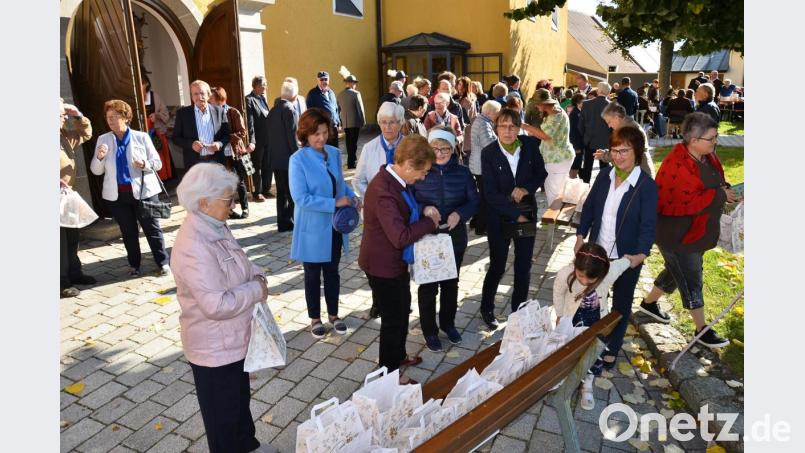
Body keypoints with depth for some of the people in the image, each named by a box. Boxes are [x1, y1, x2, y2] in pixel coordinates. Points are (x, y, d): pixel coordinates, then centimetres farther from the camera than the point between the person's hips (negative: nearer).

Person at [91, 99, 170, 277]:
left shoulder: (141, 137, 0)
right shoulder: (103, 140, 6)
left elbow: (157, 163, 0)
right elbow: (96, 171, 5)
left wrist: (144, 164, -20)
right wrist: (99, 157, -15)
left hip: (143, 191, -2)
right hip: (117, 194, 3)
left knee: (152, 228, 3)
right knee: (128, 231, 12)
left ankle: (163, 262, 14)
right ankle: (134, 265, 24)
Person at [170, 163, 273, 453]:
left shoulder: (214, 227, 0)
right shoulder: (194, 247, -31)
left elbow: (239, 263, 15)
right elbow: (218, 304, -34)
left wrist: (257, 277, -6)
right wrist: (256, 291, -19)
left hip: (232, 339, 10)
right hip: (215, 348, -10)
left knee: (240, 397, 30)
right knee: (222, 413, 15)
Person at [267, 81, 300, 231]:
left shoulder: (273, 110, 11)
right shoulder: (289, 109, -12)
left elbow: (270, 134, 12)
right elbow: (292, 136, -16)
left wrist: (272, 154, 16)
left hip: (275, 158, 7)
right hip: (287, 158, -7)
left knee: (282, 192, 11)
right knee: (293, 192, 1)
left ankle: (283, 223, 16)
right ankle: (296, 222, 6)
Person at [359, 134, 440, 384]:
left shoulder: (396, 180, -1)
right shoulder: (383, 191, -31)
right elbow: (400, 237, -33)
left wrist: (423, 214, -1)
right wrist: (429, 221, -20)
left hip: (396, 262, 10)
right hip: (383, 266, -10)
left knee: (402, 310, 27)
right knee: (393, 319, 8)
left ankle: (397, 355, 49)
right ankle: (389, 372, 30)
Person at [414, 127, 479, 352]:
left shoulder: (462, 173, -3)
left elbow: (473, 201, 1)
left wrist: (459, 214, -18)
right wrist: (424, 208, -25)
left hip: (455, 237, 2)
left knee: (450, 283, 18)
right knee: (428, 285, 9)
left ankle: (448, 323, 40)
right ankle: (429, 330, 28)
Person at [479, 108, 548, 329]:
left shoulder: (530, 145, -6)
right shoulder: (488, 153, -14)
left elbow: (541, 173, 6)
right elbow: (491, 194, -15)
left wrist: (527, 188, -14)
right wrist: (516, 215, -17)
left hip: (526, 213, 3)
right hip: (499, 217, -2)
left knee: (524, 266, 11)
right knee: (497, 266, 7)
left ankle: (519, 309, 31)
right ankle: (486, 308, 31)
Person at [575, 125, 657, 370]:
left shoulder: (647, 186, -17)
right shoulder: (604, 175, -3)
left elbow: (648, 224, -19)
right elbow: (589, 206, 6)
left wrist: (641, 254, -33)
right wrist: (581, 236, 1)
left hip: (627, 257, -4)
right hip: (597, 252, 4)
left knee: (621, 304, 16)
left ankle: (612, 347, 35)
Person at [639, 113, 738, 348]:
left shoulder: (708, 157, 0)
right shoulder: (676, 166, -28)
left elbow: (713, 184, 16)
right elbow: (686, 203, -30)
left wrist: (725, 190, -5)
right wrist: (719, 195, -24)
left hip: (698, 231, 9)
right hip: (678, 235, -9)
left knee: (676, 272, 23)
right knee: (691, 280, 4)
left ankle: (649, 303, 44)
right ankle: (702, 329, 21)